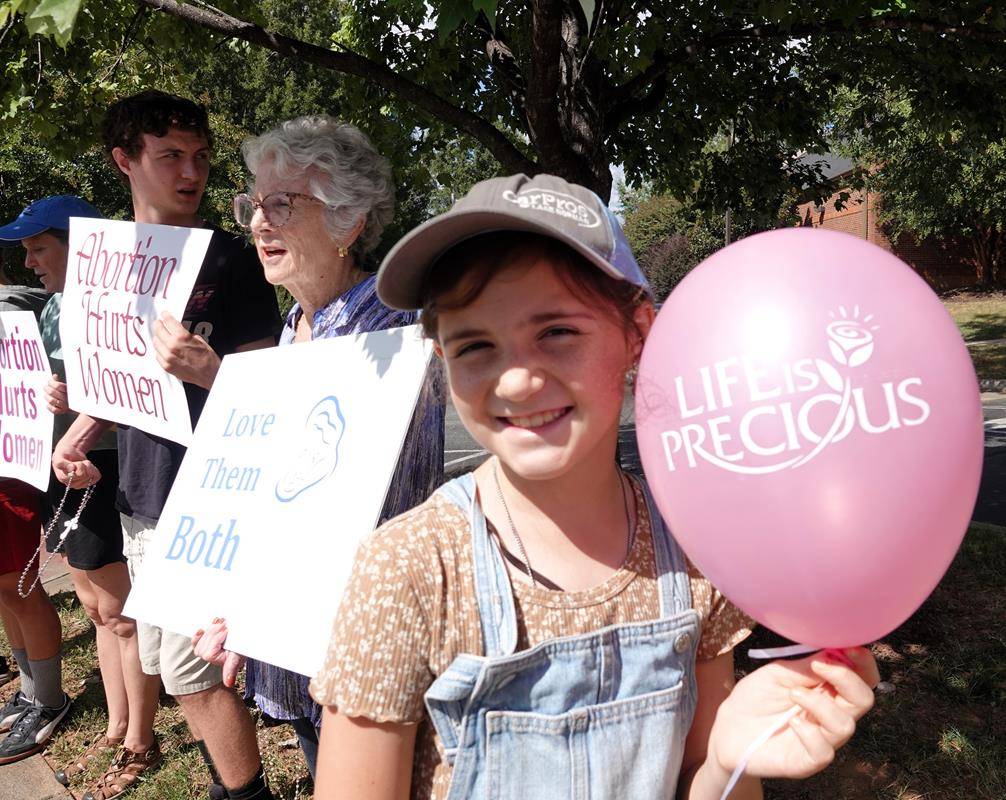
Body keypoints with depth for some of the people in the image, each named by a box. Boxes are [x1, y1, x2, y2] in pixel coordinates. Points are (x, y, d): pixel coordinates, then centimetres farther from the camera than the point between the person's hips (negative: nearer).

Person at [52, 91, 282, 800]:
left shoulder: (227, 259, -8)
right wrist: (81, 432, 3)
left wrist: (207, 372, -30)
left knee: (193, 674, -1)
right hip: (139, 500, 7)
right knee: (169, 667, 16)